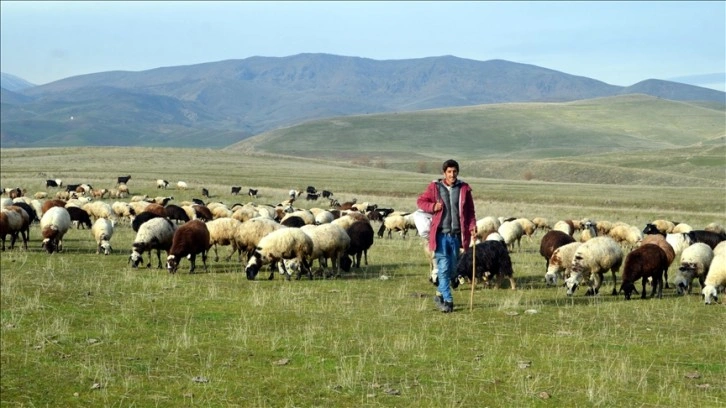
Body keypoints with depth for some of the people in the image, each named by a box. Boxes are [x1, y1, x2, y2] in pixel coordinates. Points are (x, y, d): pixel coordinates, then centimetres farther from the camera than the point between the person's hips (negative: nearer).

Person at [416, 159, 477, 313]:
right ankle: (447, 300, -5)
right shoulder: (434, 187, 0)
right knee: (443, 268, -8)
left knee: (452, 268, 10)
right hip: (441, 234, -3)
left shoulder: (464, 189, 5)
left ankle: (440, 294, 29)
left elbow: (470, 210, 8)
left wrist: (472, 226, -5)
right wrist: (433, 206, -10)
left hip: (456, 234, 3)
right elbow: (421, 201, 9)